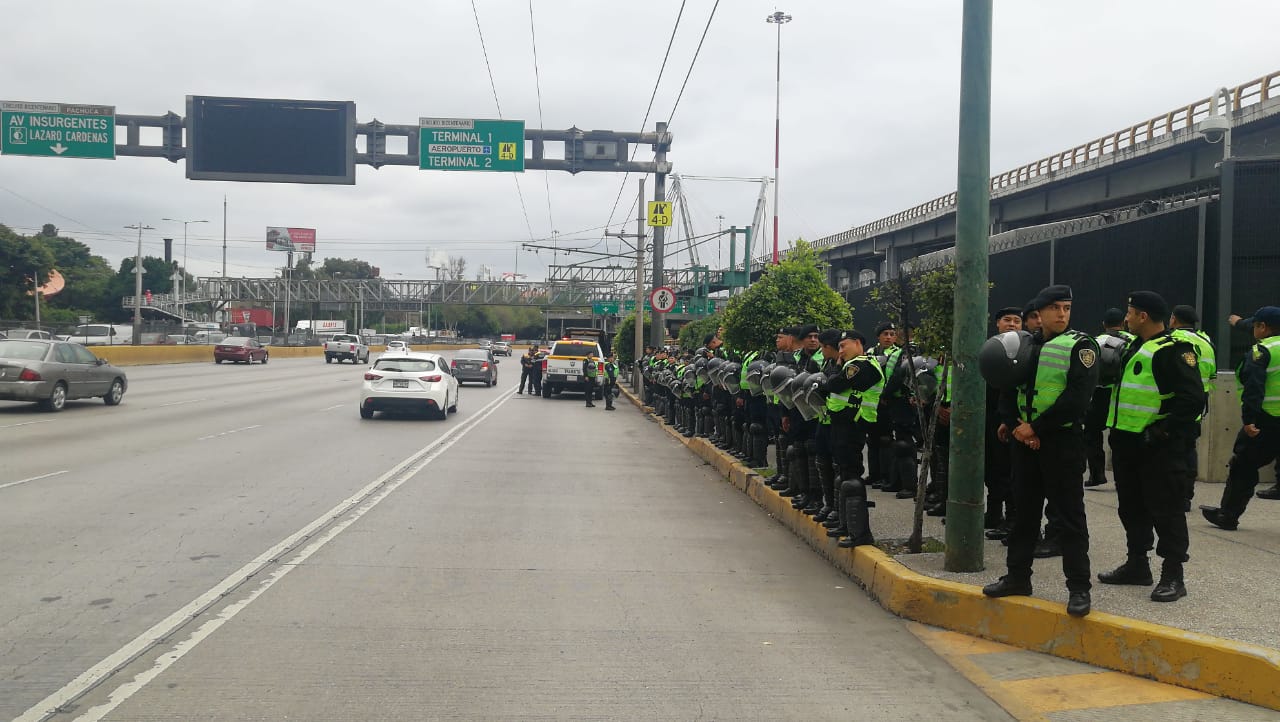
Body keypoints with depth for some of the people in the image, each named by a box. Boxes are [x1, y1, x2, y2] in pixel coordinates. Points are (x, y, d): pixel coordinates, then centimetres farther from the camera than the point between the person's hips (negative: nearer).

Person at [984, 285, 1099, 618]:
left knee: (1070, 514, -2)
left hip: (1063, 440, -5)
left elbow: (1077, 397, -16)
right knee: (1024, 510, 13)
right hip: (1025, 439, 6)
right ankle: (1018, 576, 24)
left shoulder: (1081, 346, -6)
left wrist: (1036, 427, -16)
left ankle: (1079, 587, 6)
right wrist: (1015, 425, -9)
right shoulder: (1025, 346, 10)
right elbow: (1008, 389, 9)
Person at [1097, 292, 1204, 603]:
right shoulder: (1134, 348, 16)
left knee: (1165, 509, -3)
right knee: (1132, 507, 16)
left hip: (1160, 448, -9)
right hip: (1127, 443, 10)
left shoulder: (1175, 350, -14)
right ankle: (1137, 565, 28)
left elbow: (1192, 399, -21)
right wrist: (1114, 431, 16)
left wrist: (1162, 431, -21)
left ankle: (1172, 576, 5)